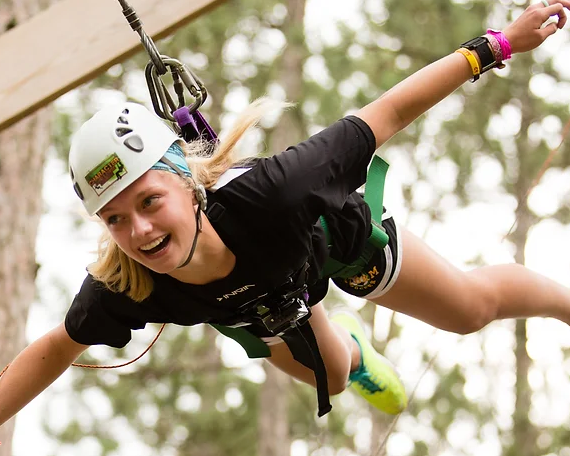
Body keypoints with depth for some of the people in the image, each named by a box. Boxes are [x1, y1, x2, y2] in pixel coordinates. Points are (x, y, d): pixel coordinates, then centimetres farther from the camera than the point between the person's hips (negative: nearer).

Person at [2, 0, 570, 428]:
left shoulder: (265, 194, -50)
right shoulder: (121, 290, -42)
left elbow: (385, 115, -40)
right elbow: (57, 349, -21)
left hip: (332, 234, -2)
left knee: (473, 306, 18)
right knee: (328, 376, 29)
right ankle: (349, 348, 66)